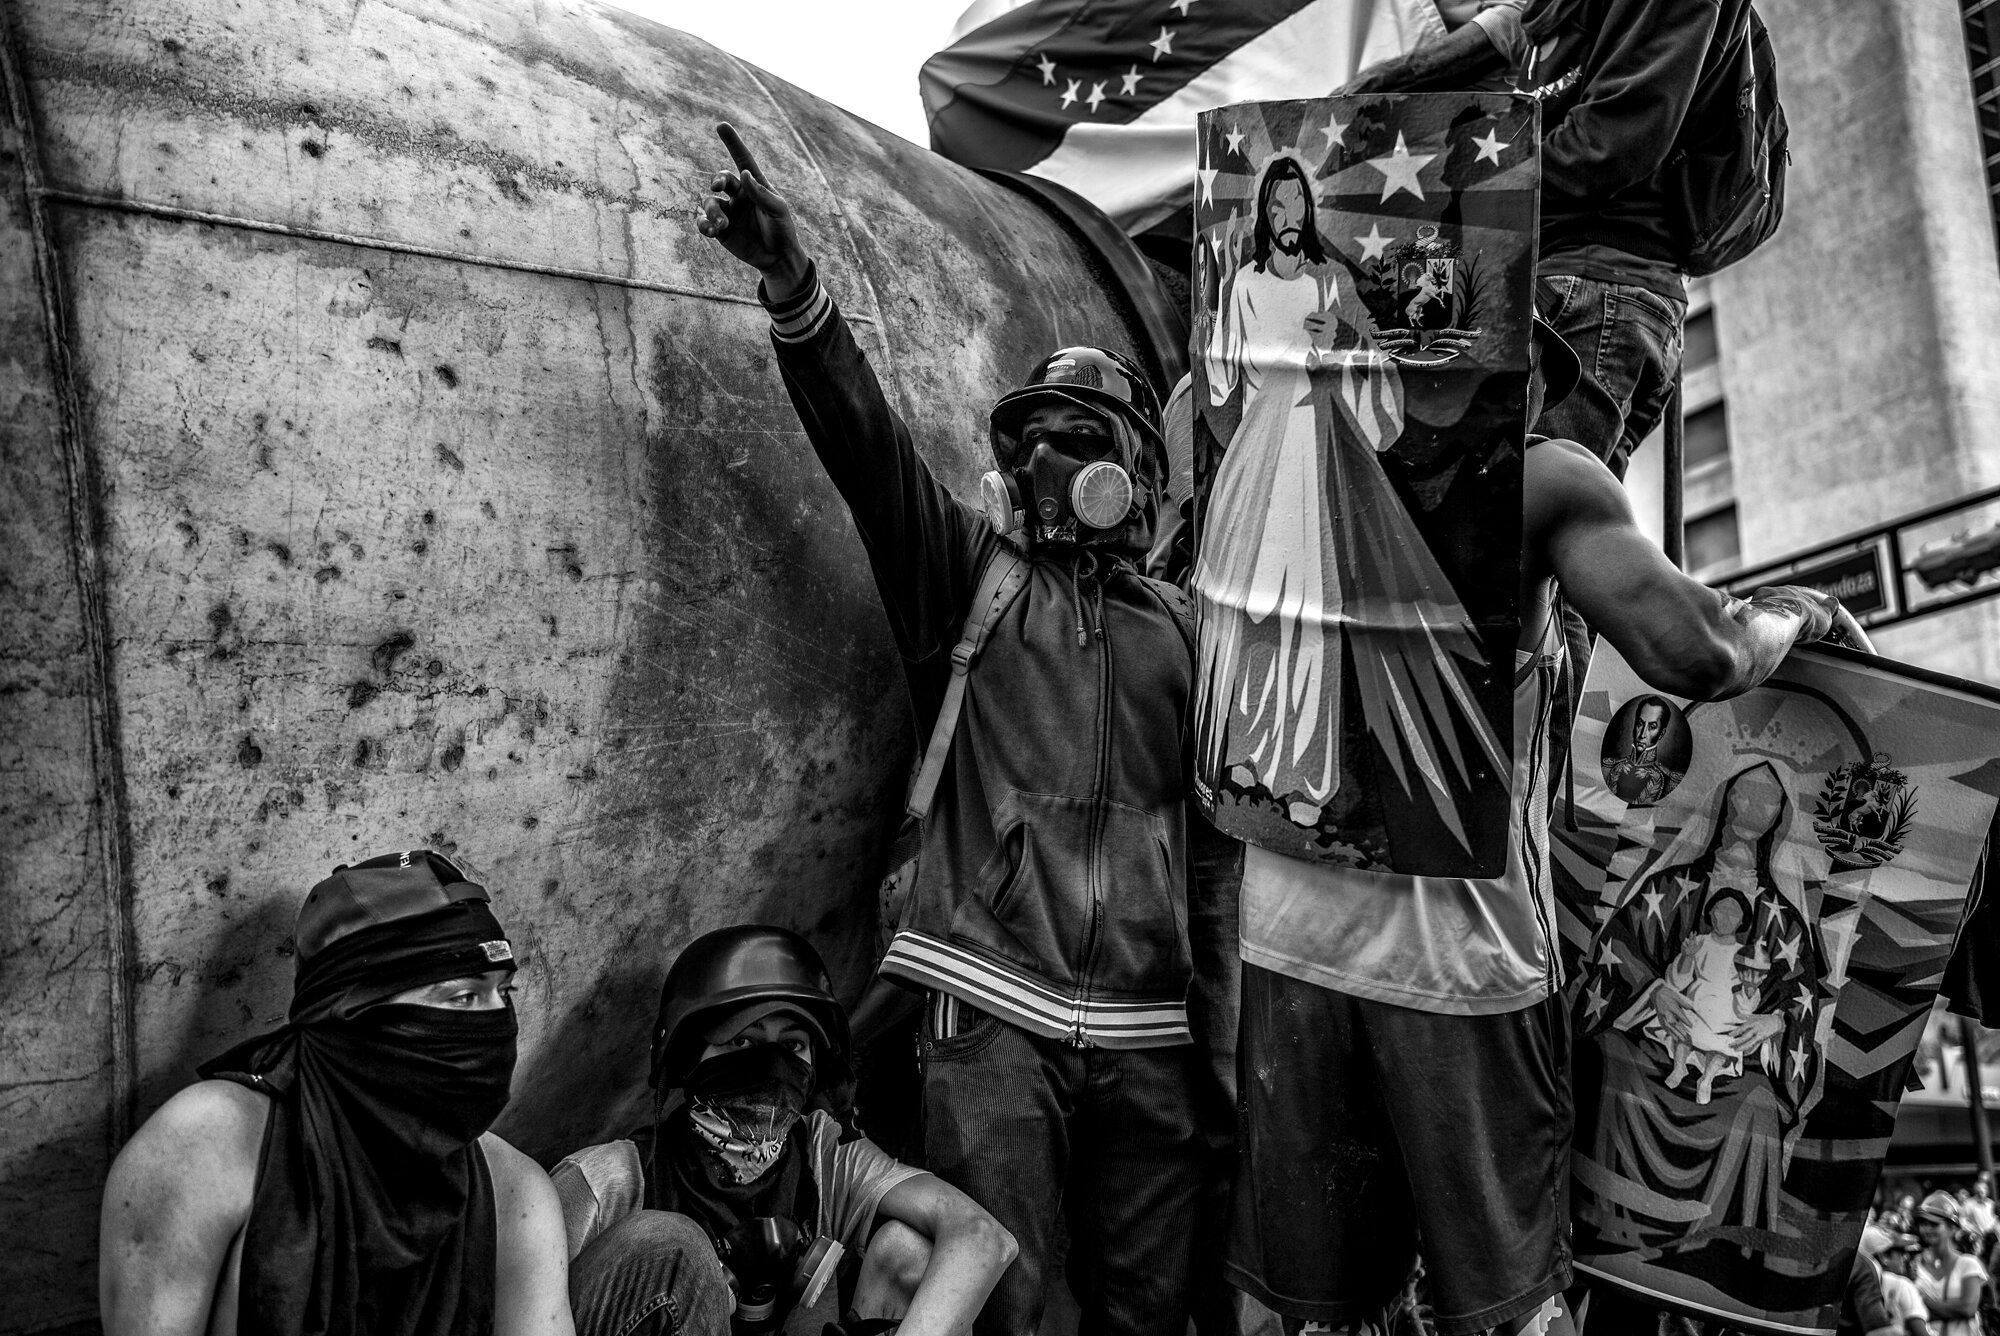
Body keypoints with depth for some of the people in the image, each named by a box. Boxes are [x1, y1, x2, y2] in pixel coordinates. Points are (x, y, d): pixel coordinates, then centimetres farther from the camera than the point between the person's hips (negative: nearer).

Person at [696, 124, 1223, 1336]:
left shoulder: (1178, 628, 15)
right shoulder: (967, 573, 8)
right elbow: (866, 440, -8)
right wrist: (794, 285, -24)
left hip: (1150, 1026, 3)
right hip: (996, 1008, -2)